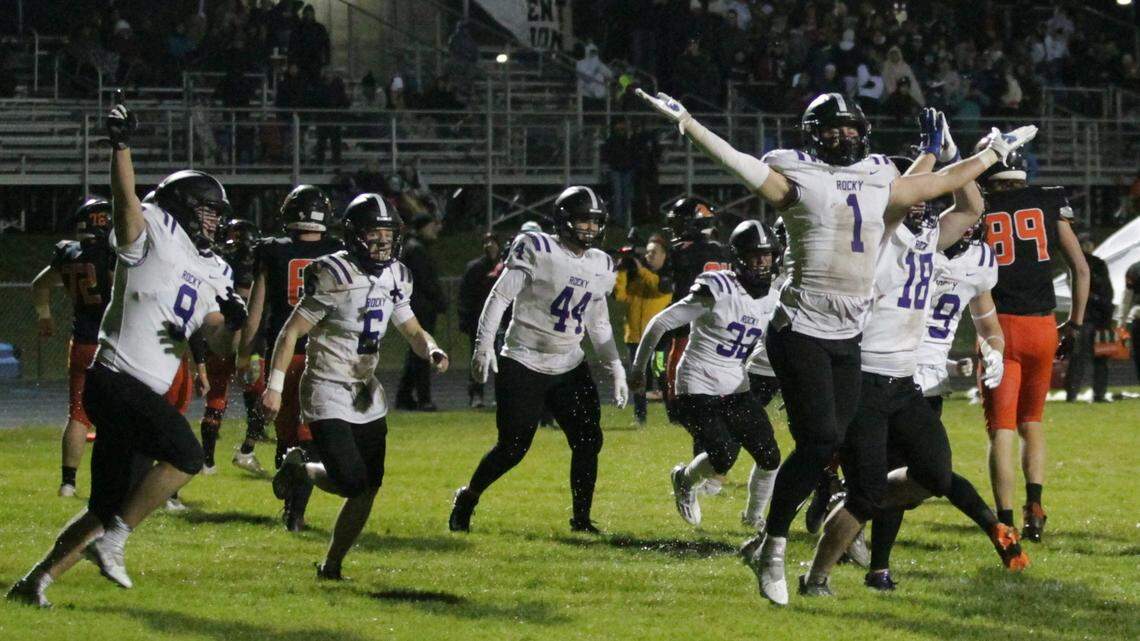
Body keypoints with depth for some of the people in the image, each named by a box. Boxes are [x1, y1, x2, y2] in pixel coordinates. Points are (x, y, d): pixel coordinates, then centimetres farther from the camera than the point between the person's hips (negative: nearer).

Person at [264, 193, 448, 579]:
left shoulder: (394, 279, 5)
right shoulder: (333, 277, -17)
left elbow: (413, 331, 16)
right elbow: (290, 333, -13)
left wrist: (431, 351, -7)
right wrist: (274, 386, -17)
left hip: (366, 395, 7)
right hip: (327, 392, -7)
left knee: (367, 489, 2)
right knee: (352, 483, -16)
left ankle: (331, 566, 16)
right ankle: (299, 470, 15)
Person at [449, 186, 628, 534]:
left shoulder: (600, 265, 8)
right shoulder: (537, 250, -11)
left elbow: (599, 324, 18)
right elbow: (500, 296, -12)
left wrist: (616, 368, 10)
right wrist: (484, 344, -21)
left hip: (569, 367, 6)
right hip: (524, 364, -6)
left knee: (589, 441, -4)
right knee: (513, 447, -4)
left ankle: (582, 519, 7)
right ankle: (467, 499, 18)